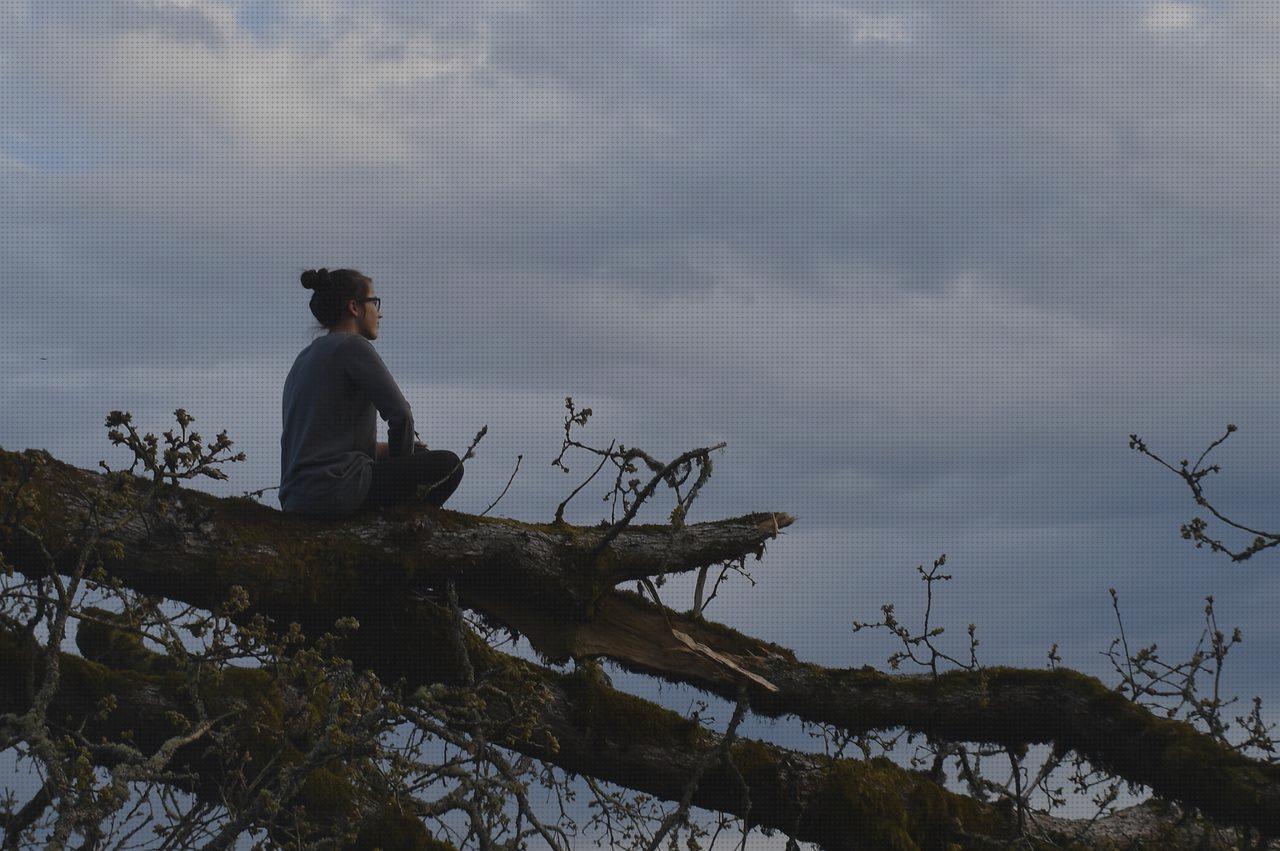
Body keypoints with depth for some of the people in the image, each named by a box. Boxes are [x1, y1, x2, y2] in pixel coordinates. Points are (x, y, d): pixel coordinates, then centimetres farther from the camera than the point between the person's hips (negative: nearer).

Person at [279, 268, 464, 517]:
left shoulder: (305, 359, 21)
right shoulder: (352, 346, -6)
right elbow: (399, 413, -10)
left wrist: (382, 450, 18)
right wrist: (402, 460, 7)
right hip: (337, 490, -9)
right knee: (448, 464, 2)